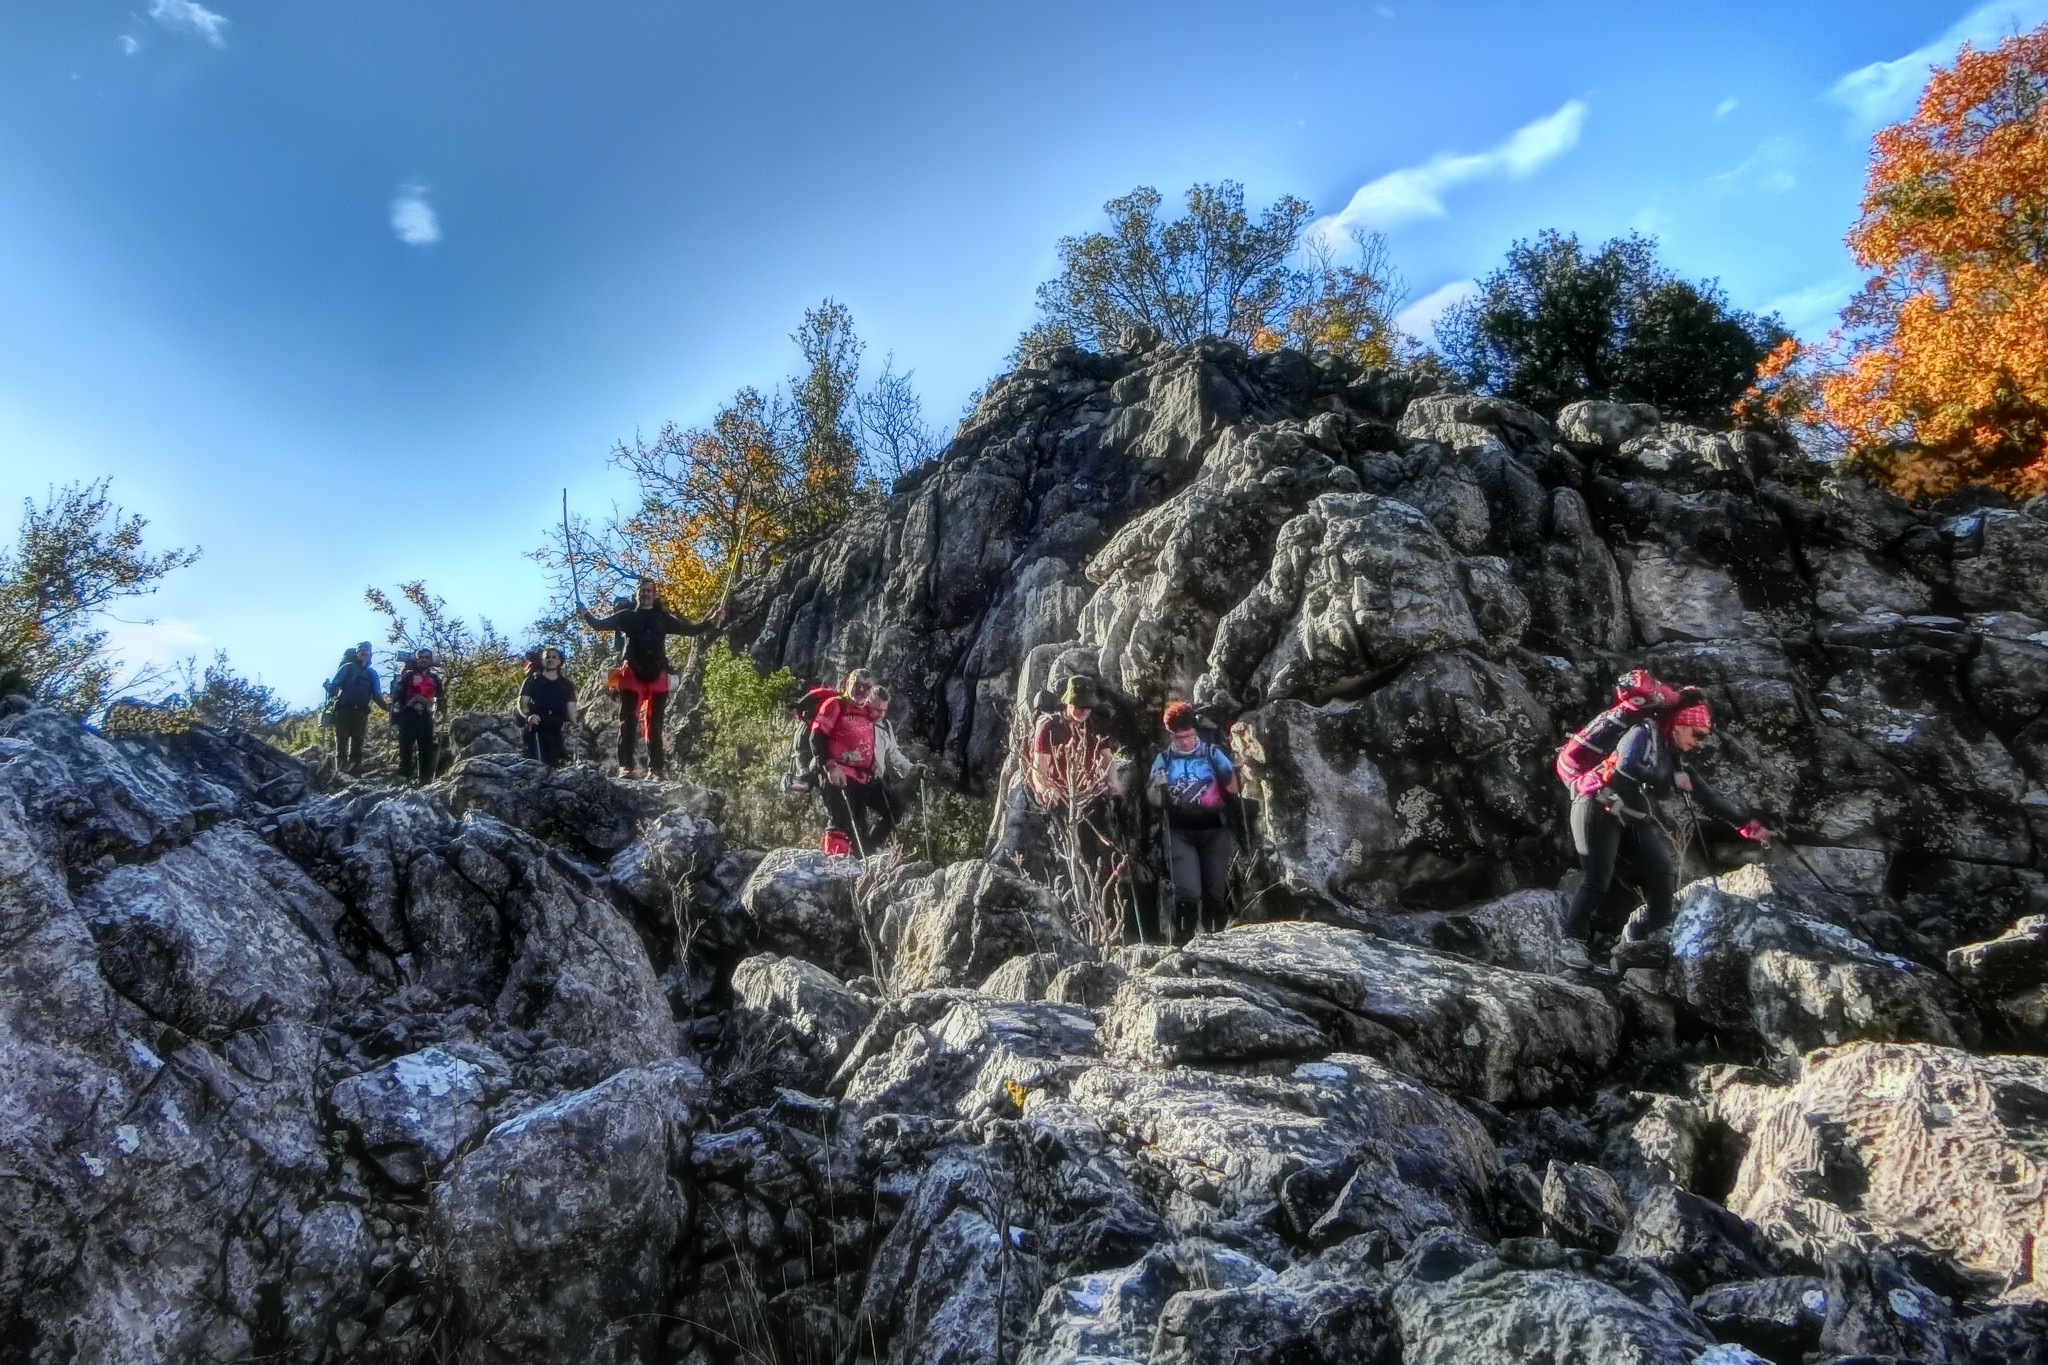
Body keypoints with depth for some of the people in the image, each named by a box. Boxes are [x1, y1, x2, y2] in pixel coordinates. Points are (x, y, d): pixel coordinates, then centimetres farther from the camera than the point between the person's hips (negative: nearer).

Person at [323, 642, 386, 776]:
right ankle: (340, 772, -7)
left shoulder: (372, 673, 18)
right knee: (342, 742, -5)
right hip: (344, 710, -3)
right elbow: (334, 684, -2)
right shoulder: (348, 668, 8)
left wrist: (386, 705, 0)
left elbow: (376, 695, 15)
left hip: (360, 712, 3)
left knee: (357, 743, 2)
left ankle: (354, 772, 3)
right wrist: (332, 696, -20)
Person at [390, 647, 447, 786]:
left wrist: (443, 712, 16)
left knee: (427, 748, 1)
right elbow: (397, 694, -2)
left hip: (425, 716, 4)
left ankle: (425, 778, 5)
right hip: (409, 715, -3)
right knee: (406, 747, -5)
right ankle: (404, 776, -2)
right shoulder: (408, 675, 2)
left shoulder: (435, 678, 14)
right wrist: (396, 714, -9)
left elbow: (441, 696, 24)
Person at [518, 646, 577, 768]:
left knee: (556, 765, -3)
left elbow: (571, 708, 9)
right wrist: (528, 715, -18)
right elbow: (522, 703, 4)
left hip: (558, 731, 3)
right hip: (537, 728, -3)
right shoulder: (533, 680, 11)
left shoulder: (566, 684, 17)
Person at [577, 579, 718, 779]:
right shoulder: (627, 616, 11)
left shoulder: (663, 618, 13)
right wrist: (586, 616, -13)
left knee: (654, 725, 3)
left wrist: (710, 621, -3)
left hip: (657, 677, 1)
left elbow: (690, 628, 12)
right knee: (628, 722, -4)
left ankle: (656, 769, 4)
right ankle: (626, 766, -5)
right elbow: (600, 624, 7)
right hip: (631, 675, -1)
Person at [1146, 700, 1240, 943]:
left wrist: (1231, 774, -16)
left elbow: (1232, 790, 4)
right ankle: (1182, 939, 1)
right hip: (1179, 833, 0)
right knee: (1187, 891, -10)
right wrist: (1158, 787, -17)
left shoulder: (1212, 753, 0)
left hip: (1214, 831, 0)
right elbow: (1153, 800, 4)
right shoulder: (1164, 759, 3)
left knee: (1216, 890, 6)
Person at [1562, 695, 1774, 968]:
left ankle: (1655, 938, -1)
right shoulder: (1643, 734, -5)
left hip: (1633, 820, 8)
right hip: (1601, 810, -8)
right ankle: (1572, 942, -9)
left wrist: (1748, 823, 14)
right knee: (1597, 879, -13)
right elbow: (1626, 764, -24)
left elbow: (1708, 797, 17)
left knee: (1664, 871, -6)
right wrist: (1670, 779, -16)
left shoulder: (1676, 760, 16)